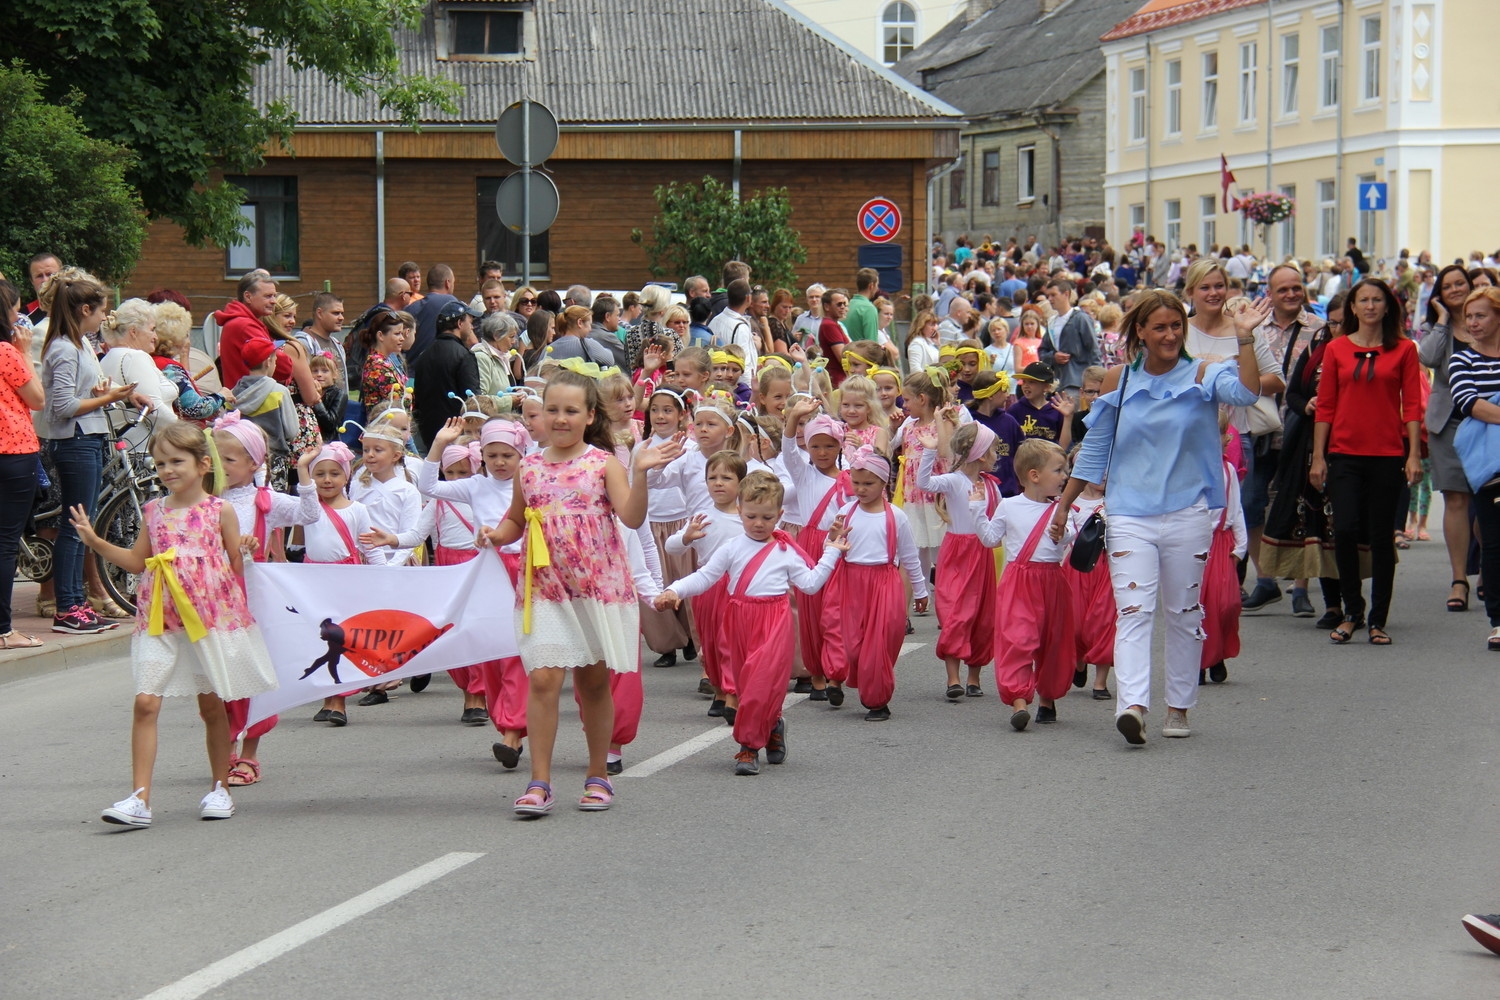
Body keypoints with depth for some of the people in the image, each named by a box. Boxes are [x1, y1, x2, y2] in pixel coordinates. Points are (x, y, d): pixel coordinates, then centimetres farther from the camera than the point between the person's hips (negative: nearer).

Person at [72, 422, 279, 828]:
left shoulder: (220, 510, -1)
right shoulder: (154, 512, 8)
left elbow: (237, 566, 6)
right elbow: (137, 562, 17)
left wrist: (242, 551, -11)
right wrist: (95, 542, 10)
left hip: (211, 616, -2)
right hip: (159, 620, 3)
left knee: (211, 704, 9)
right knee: (146, 701, -10)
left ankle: (219, 788, 25)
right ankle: (139, 798, -11)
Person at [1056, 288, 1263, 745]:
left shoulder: (1203, 376, 0)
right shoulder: (1118, 381, 5)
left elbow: (1245, 392, -22)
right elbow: (1093, 450, 13)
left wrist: (1244, 338, -30)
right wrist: (1064, 504, 13)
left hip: (1188, 514, 0)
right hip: (1129, 514, 0)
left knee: (1184, 613, 10)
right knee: (1133, 612, -13)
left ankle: (1179, 706, 21)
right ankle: (1132, 706, -26)